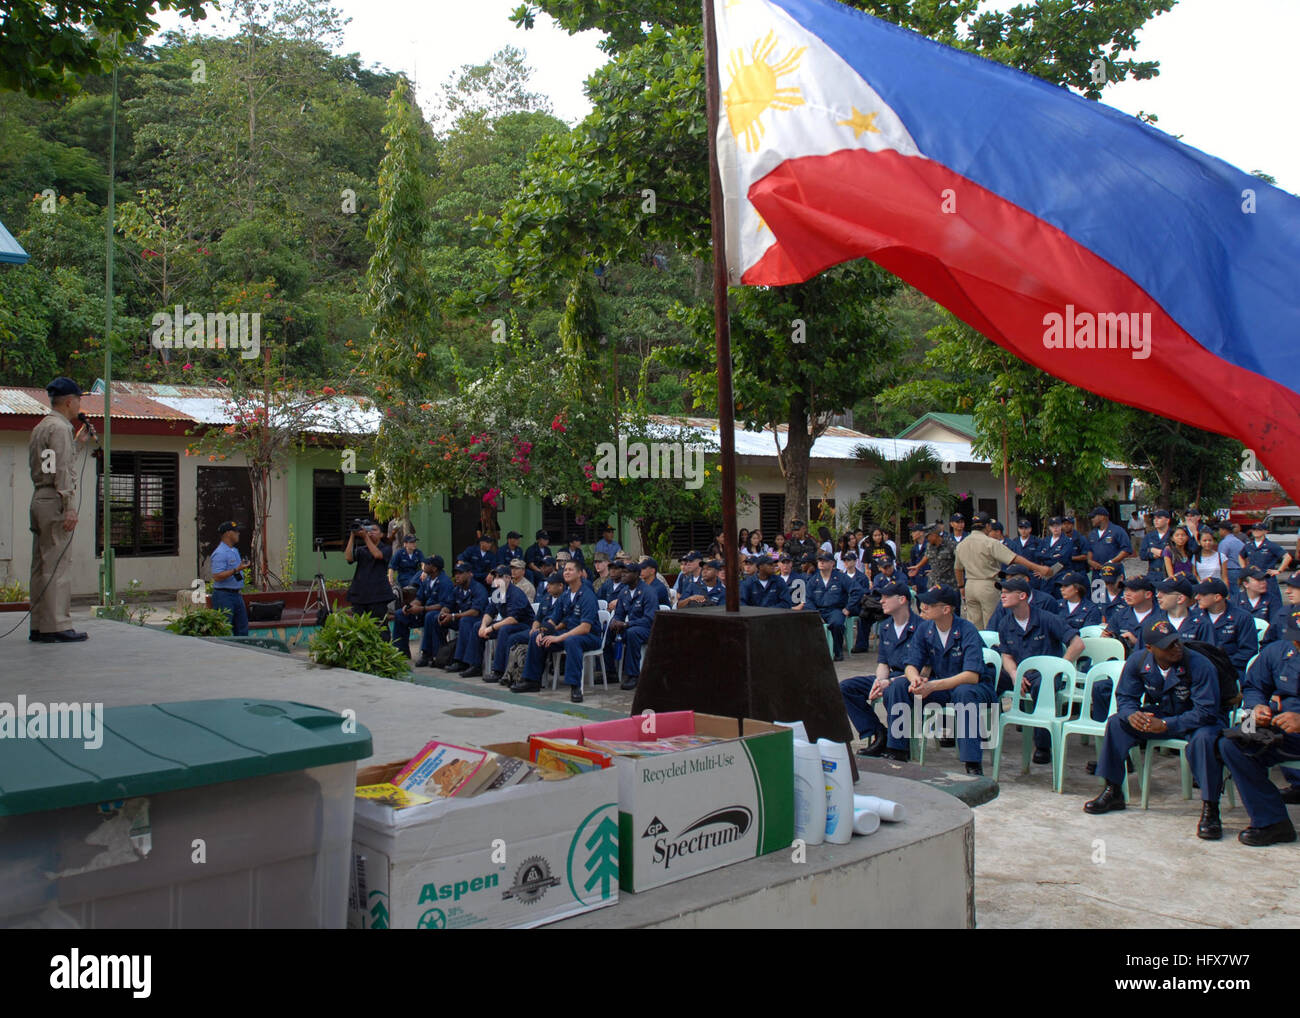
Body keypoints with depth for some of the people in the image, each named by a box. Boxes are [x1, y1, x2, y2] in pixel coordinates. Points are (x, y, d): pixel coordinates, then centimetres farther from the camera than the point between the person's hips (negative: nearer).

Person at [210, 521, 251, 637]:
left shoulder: (235, 550, 16)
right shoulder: (220, 553, -16)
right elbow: (217, 576, -23)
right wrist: (236, 570, -26)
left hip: (236, 594, 10)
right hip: (224, 596, -10)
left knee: (242, 628, 12)